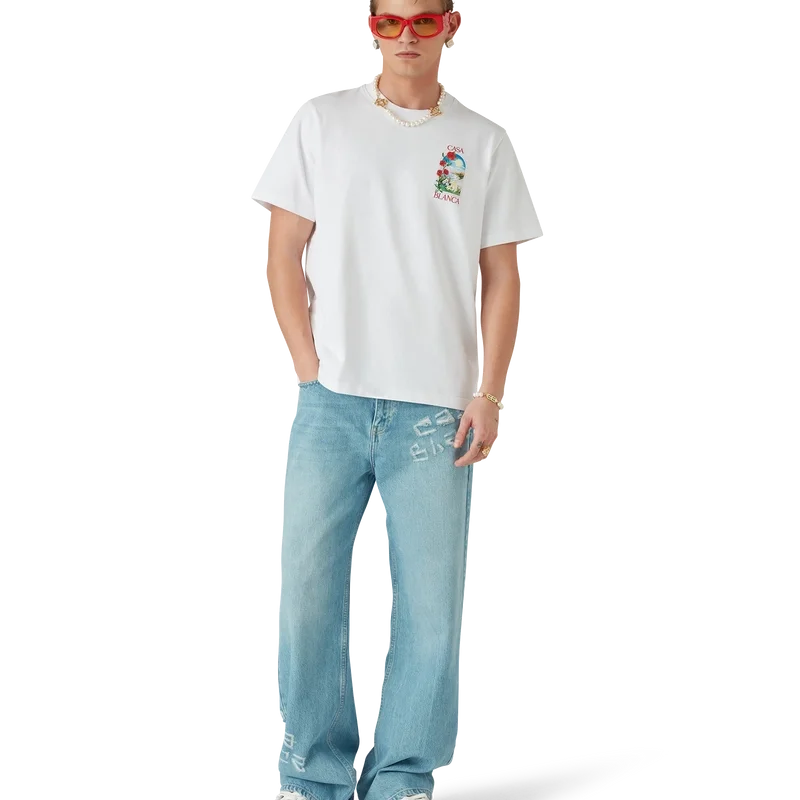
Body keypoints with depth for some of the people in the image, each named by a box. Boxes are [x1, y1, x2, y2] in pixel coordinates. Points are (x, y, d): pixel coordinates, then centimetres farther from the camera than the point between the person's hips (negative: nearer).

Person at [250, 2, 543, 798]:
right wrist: (311, 368, -3)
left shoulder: (483, 142, 8)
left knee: (432, 601, 0)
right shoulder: (320, 120, 7)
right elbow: (283, 253, 6)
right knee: (308, 588, 0)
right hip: (332, 399, 0)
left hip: (436, 406, 0)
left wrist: (489, 394, -2)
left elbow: (501, 277, 7)